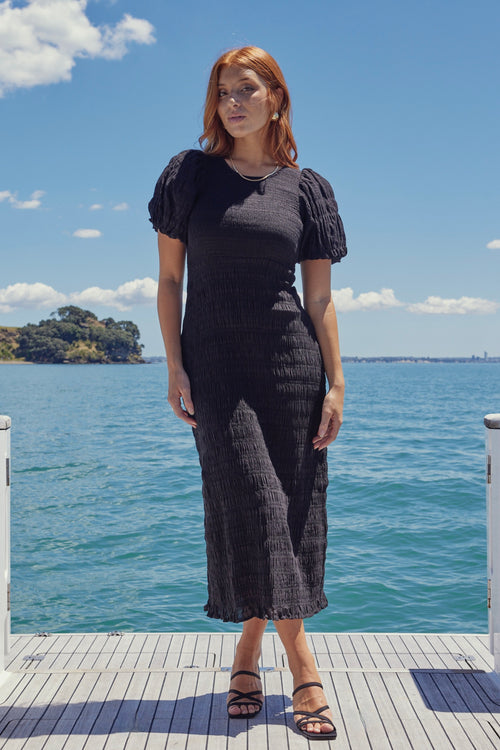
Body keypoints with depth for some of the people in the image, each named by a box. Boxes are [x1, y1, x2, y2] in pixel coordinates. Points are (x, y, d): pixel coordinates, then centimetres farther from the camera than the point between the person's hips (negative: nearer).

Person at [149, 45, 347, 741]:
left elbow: (319, 295, 6)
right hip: (214, 361, -1)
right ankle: (303, 665, 2)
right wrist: (175, 365, -4)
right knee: (249, 500, -8)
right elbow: (169, 277, 6)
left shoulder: (305, 188, 8)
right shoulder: (190, 174, 6)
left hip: (290, 360, 2)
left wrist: (336, 383, 0)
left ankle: (248, 649, 19)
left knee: (293, 508, 2)